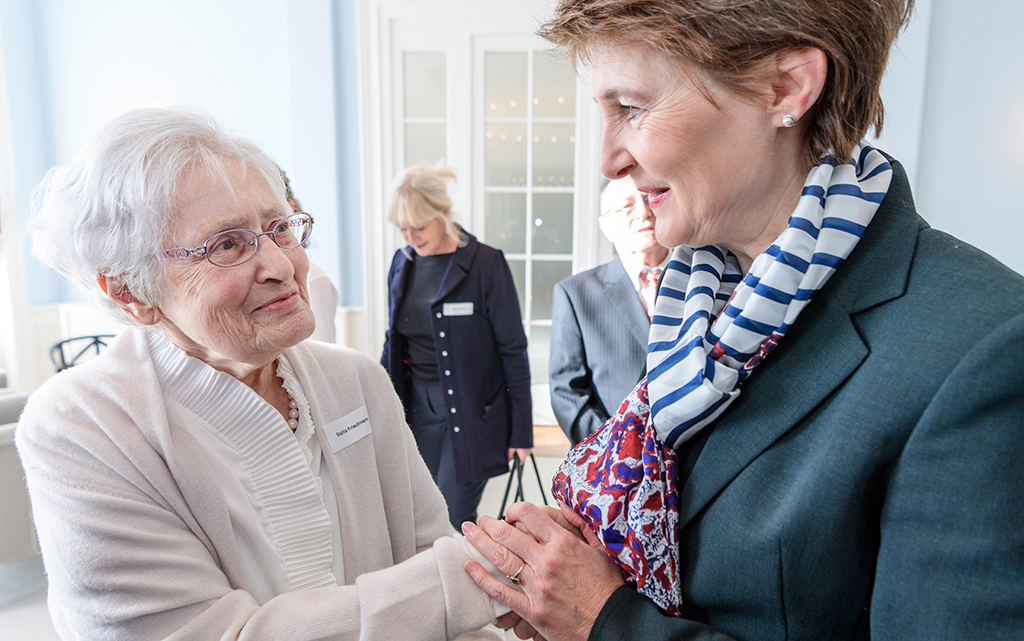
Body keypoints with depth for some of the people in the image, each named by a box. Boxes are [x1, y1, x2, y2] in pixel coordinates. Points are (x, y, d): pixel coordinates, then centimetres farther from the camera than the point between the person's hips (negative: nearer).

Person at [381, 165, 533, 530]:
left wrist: (521, 429, -8)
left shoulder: (485, 263, -11)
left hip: (472, 412, -5)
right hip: (419, 405, 5)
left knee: (452, 523, -4)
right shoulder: (402, 263, 6)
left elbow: (513, 350, -8)